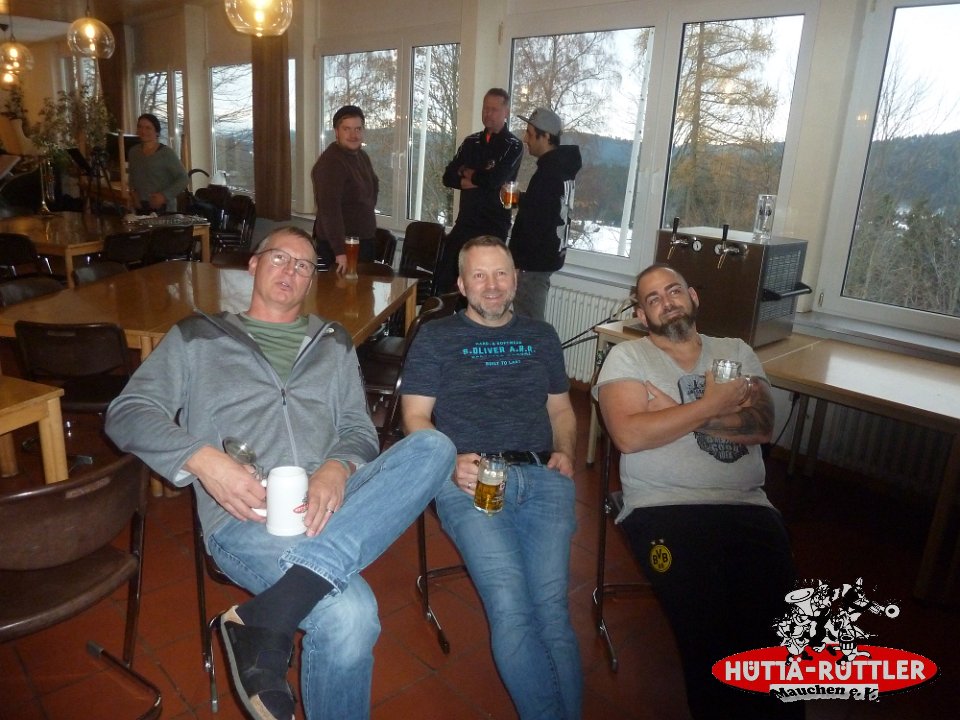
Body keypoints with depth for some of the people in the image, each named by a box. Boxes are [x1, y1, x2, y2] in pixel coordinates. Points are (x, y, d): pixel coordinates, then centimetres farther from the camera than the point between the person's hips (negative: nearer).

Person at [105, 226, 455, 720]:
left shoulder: (334, 343, 23)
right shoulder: (199, 337, 15)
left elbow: (359, 428, 16)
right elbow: (126, 413, 7)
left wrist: (339, 468, -10)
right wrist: (203, 459, -13)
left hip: (327, 503, 5)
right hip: (244, 516, -5)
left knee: (433, 448, -28)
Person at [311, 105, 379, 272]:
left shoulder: (362, 156, 8)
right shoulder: (330, 163, -20)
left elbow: (374, 187, 26)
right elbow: (329, 209, -28)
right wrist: (340, 251, -33)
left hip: (364, 240, 9)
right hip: (339, 244, -9)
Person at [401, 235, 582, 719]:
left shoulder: (541, 336, 24)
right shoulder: (435, 337, 13)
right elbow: (415, 417, 7)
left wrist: (565, 451, 6)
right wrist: (453, 462, -12)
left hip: (542, 477, 3)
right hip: (469, 480, -2)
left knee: (551, 606, -16)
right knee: (510, 607, -21)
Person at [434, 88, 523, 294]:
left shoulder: (513, 146, -6)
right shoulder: (471, 142, 11)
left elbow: (493, 179, -20)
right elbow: (448, 177, 4)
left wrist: (467, 173, -2)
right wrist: (478, 179, -11)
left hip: (493, 225, -5)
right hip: (465, 221, 5)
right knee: (444, 277, 6)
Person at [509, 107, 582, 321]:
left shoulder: (548, 172, -20)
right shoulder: (562, 165, 11)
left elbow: (533, 223, -22)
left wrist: (518, 263, -18)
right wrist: (521, 198, 11)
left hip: (535, 260, -10)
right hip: (549, 254, 10)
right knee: (534, 322, 18)